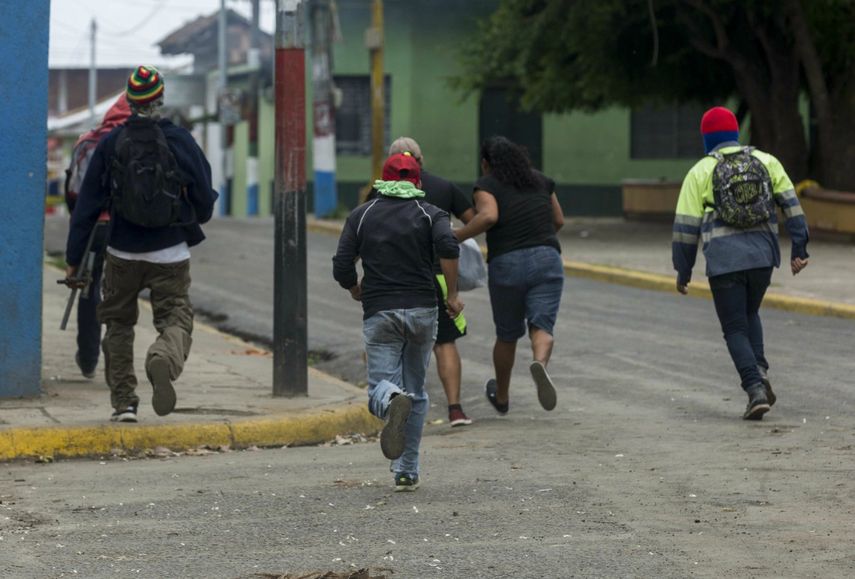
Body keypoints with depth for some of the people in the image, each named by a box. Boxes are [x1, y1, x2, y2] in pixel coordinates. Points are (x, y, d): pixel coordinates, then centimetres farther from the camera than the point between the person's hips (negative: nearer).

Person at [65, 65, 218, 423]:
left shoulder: (110, 144, -2)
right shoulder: (180, 141, -5)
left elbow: (87, 204, 0)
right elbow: (204, 198, 0)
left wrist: (73, 258, 5)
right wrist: (196, 220, 24)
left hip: (122, 253, 1)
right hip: (170, 254, -1)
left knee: (118, 323, 16)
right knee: (176, 318, 3)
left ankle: (123, 402, 12)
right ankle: (164, 359, -32)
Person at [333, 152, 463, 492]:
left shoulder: (361, 215, 8)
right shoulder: (430, 214, 5)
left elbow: (342, 268, 0)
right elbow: (448, 247, -17)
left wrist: (356, 291, 21)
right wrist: (452, 295, -8)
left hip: (379, 312, -1)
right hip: (422, 311, 1)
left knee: (380, 387, -3)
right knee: (416, 392, 15)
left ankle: (393, 401, -41)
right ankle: (407, 472, 14)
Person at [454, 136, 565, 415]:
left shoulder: (487, 184, 1)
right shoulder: (540, 180, 15)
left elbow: (488, 216, -17)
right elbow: (558, 220, 20)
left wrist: (457, 236, -6)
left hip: (506, 265, -2)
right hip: (547, 259, 2)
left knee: (507, 335, 15)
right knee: (542, 326, -5)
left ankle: (501, 397, 33)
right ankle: (540, 363, -39)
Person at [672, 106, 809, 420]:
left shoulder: (700, 172, 3)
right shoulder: (765, 161, 10)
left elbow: (686, 226, 0)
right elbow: (792, 205, 4)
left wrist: (683, 271, 8)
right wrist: (799, 249, 6)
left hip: (724, 260, -3)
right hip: (763, 254, 3)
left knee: (736, 329, 4)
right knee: (749, 314, 25)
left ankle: (755, 388, -13)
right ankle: (760, 372, 4)